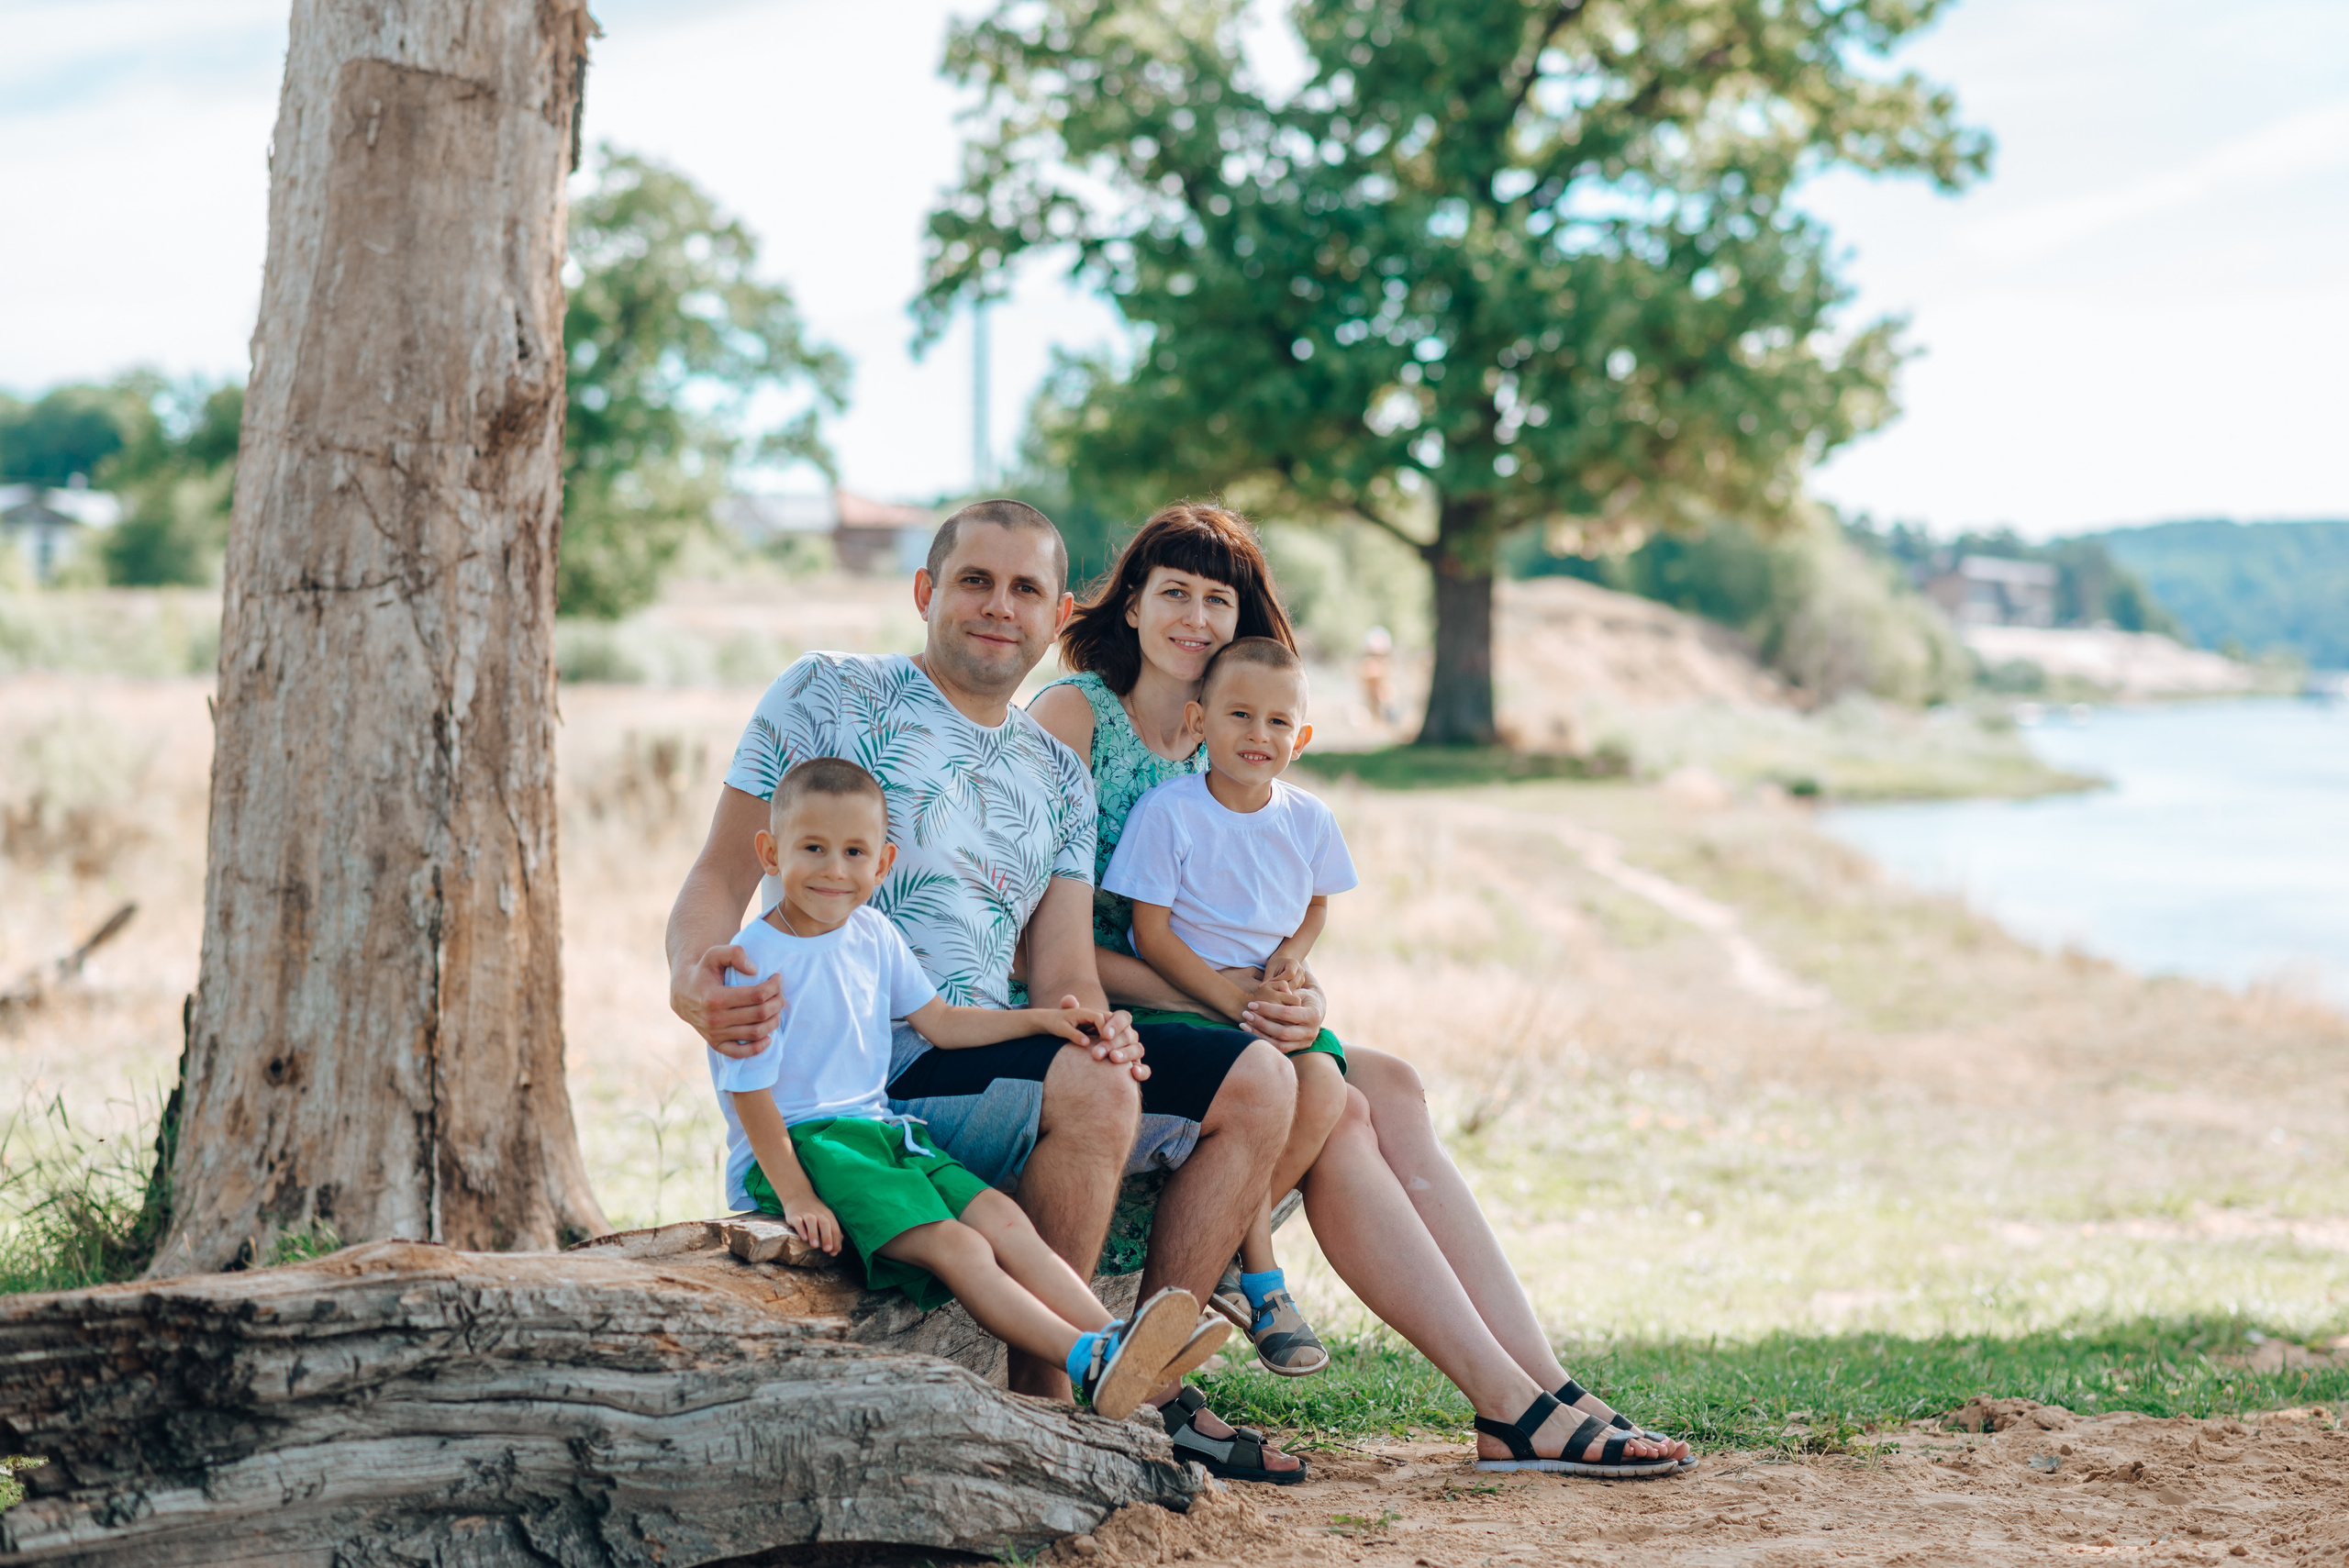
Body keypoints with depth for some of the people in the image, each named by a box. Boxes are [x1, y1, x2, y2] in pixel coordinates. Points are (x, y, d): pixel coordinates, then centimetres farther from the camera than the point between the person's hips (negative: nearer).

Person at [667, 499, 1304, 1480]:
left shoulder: (1058, 778, 20)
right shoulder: (829, 694, 3)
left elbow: (1061, 967, 10)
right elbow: (722, 877, -3)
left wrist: (1092, 1021, -17)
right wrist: (693, 979, -27)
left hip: (998, 1056, 7)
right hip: (862, 1071, -7)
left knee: (1257, 1079, -7)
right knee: (1092, 1092, -32)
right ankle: (1040, 1398, -19)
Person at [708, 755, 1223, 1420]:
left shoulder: (872, 935, 10)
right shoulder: (754, 959, -12)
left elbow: (940, 1022, 21)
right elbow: (749, 1091, -13)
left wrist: (1041, 1018, 12)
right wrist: (795, 1195, -19)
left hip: (877, 1132, 8)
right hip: (793, 1148, -8)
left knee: (1000, 1215, -14)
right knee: (954, 1245, -25)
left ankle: (1110, 1337, -27)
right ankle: (1090, 1364, -40)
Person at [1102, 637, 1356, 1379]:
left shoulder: (1308, 819, 4)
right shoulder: (1168, 811, -10)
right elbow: (1150, 933, -11)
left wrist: (1291, 956, -2)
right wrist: (1229, 994, -18)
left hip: (1271, 1002, 5)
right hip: (1182, 999, -5)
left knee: (1323, 1086, -24)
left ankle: (1224, 1254, -7)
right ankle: (1263, 1282, -14)